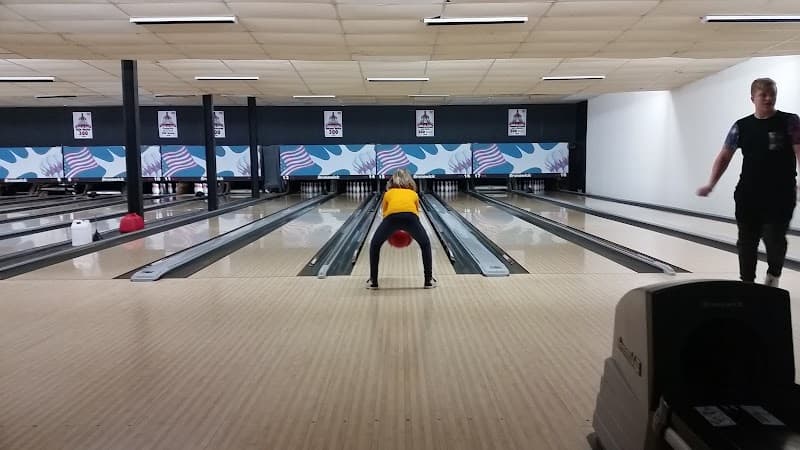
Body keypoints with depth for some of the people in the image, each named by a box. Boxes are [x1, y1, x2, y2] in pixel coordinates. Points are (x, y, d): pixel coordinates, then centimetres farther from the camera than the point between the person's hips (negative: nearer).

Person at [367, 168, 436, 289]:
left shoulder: (388, 193, 35)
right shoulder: (413, 194, 36)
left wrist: (389, 234, 59)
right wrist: (410, 233, 62)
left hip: (392, 217, 0)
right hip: (410, 216, 1)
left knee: (375, 245, 24)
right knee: (425, 244, 26)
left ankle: (373, 281, 24)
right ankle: (429, 280, 26)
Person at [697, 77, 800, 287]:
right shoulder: (741, 127, 5)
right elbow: (724, 157, 8)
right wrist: (711, 184, -3)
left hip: (780, 196, -2)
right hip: (748, 197, 3)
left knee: (775, 240, -6)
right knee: (746, 243, 8)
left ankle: (773, 275, 24)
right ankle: (747, 282, 24)